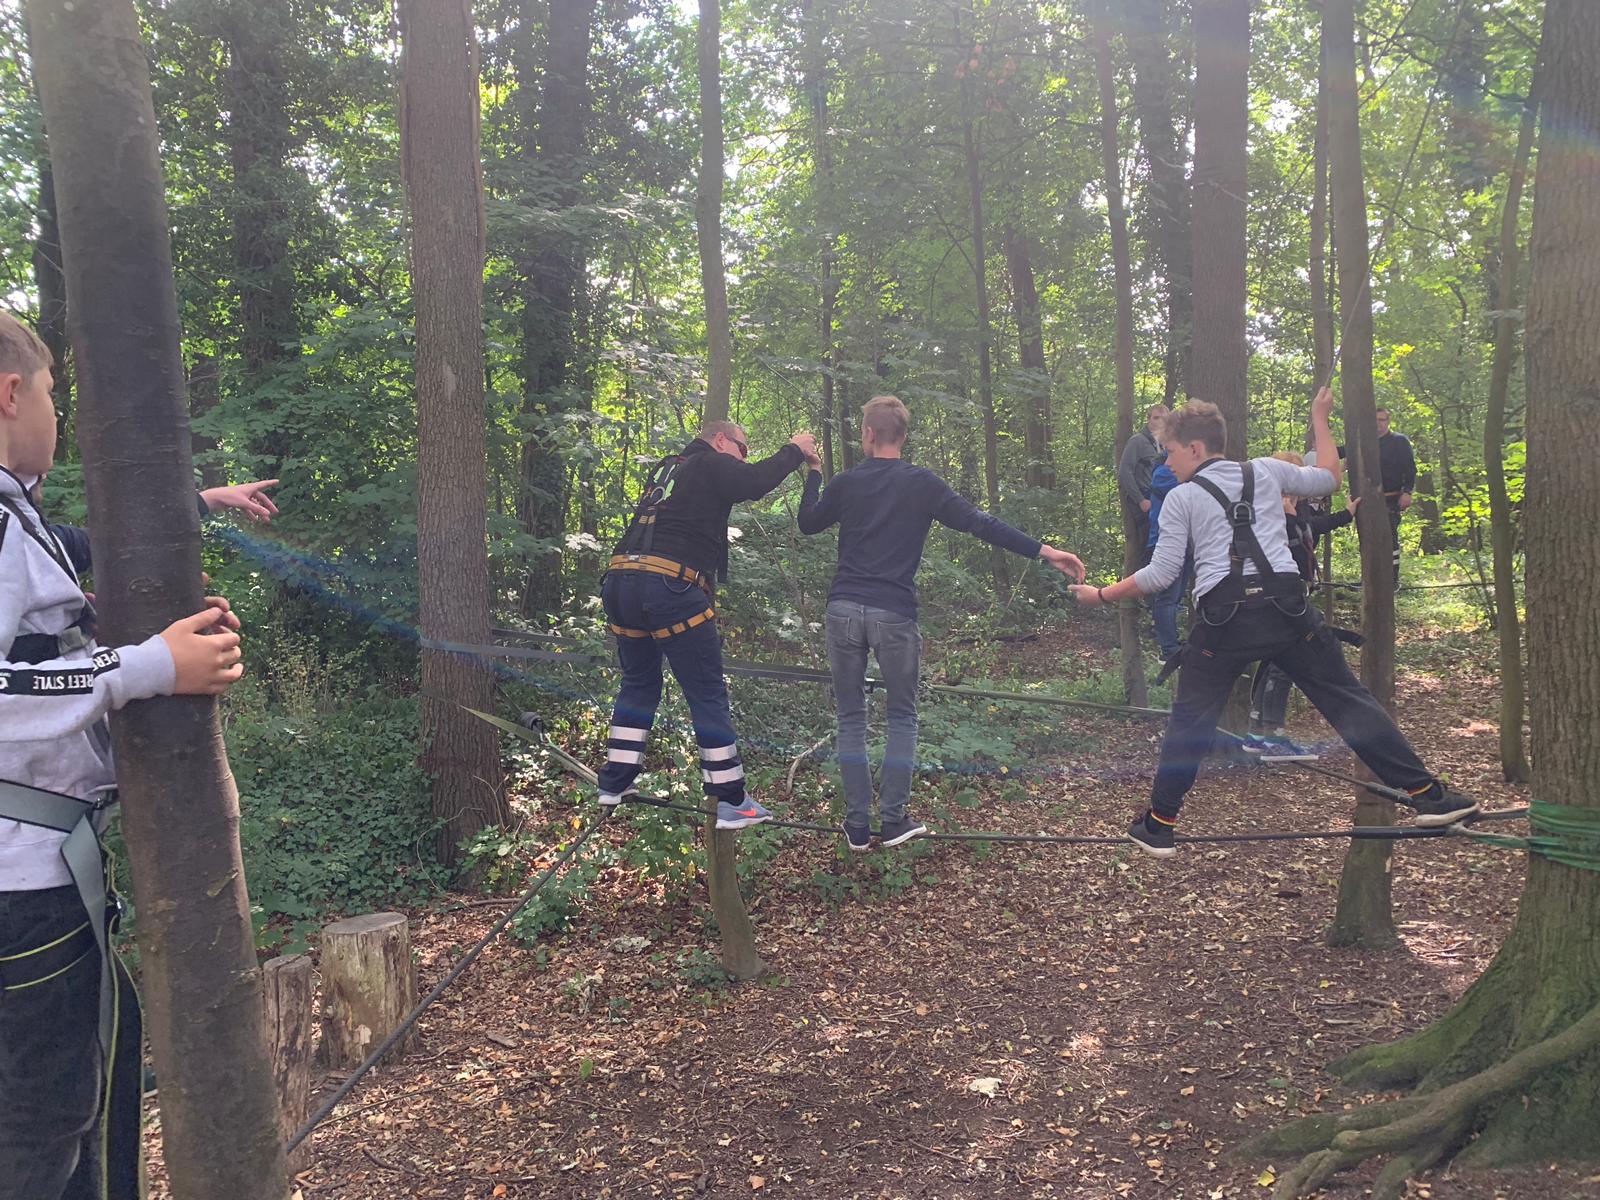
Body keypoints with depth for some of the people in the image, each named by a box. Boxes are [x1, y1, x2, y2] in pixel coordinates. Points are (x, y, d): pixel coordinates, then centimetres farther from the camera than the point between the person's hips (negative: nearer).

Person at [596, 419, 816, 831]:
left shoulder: (666, 469, 28)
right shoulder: (710, 464, 4)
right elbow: (755, 482, -12)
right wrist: (794, 451, 2)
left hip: (620, 582, 8)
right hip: (671, 587, -8)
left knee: (639, 684, 24)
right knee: (708, 693, 0)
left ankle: (614, 783, 27)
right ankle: (732, 803, 4)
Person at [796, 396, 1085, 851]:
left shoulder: (845, 482, 5)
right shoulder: (921, 484, 0)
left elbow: (807, 523, 22)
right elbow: (978, 523, -7)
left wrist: (813, 473, 35)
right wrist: (1043, 550, -7)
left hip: (844, 610, 2)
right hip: (894, 615, -2)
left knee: (851, 718, 11)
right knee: (902, 718, 13)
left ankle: (857, 825, 10)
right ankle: (894, 821, 11)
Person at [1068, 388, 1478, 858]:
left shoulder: (1181, 498, 7)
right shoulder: (1266, 471, 15)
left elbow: (1160, 575, 3)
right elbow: (1329, 479, 29)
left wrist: (1102, 595, 15)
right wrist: (1319, 419, 41)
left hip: (1223, 617, -2)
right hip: (1285, 605, 2)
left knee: (1190, 720, 10)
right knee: (1348, 700, 10)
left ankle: (1159, 825, 16)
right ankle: (1425, 794, 11)